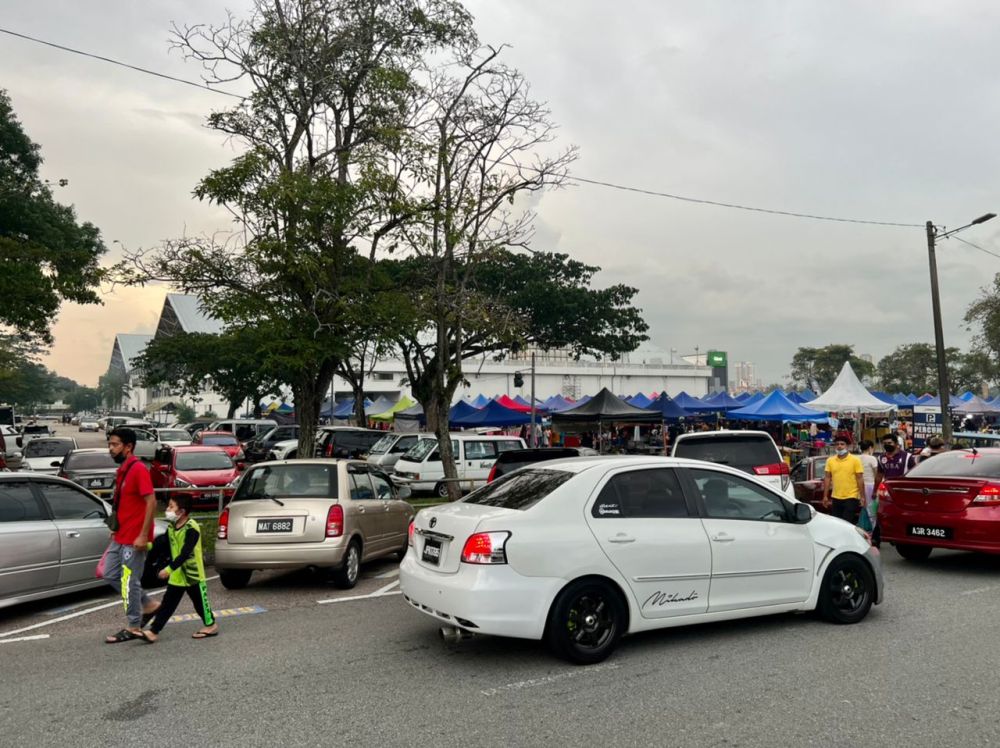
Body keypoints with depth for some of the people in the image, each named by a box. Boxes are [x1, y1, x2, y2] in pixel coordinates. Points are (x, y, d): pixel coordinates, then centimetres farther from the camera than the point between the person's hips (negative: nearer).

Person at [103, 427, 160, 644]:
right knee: (110, 574, 15)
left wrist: (143, 535, -23)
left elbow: (151, 502, -22)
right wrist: (116, 529, 19)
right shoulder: (122, 469, 12)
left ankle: (133, 628, 13)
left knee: (129, 582, -1)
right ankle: (148, 605, 24)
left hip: (134, 539, -10)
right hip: (120, 536, 10)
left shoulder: (138, 469, -17)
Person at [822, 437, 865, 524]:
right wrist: (825, 496, 4)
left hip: (851, 498, -4)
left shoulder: (855, 460, -4)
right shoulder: (830, 461, 5)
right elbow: (827, 478, 7)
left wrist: (862, 497, -8)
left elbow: (860, 479, -5)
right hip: (835, 498, 4)